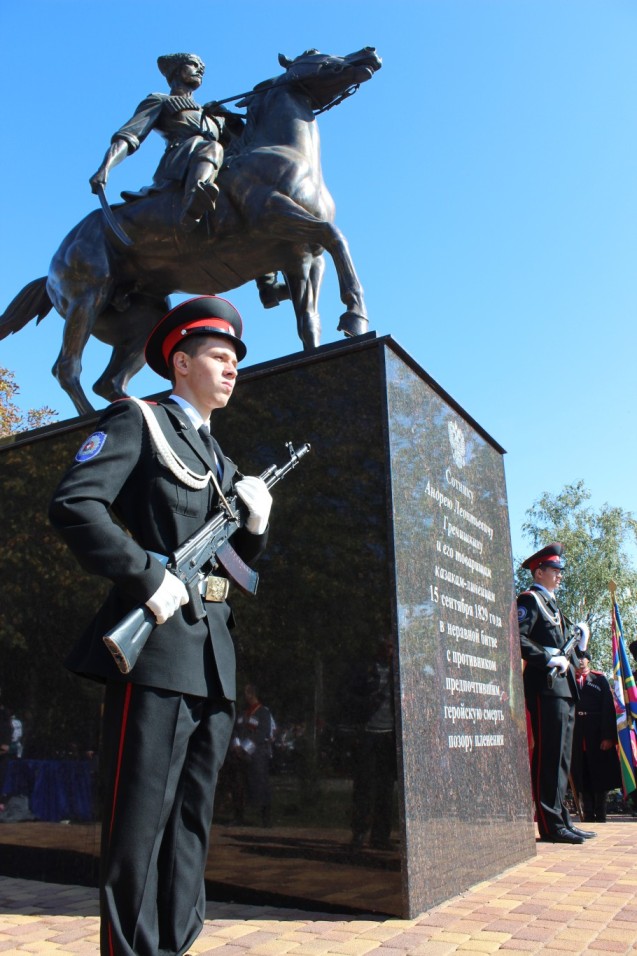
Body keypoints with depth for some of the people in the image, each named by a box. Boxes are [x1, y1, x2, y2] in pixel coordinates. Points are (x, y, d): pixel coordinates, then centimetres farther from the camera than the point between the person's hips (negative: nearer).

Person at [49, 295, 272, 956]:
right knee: (140, 820, -2)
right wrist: (149, 577, -18)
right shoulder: (136, 420, 1)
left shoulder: (218, 457, 23)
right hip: (156, 646, -8)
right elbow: (73, 505, -14)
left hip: (212, 657, 8)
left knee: (189, 821, 14)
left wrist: (254, 521, 3)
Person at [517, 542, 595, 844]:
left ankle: (561, 821, 19)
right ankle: (551, 825, -4)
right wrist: (551, 659, -21)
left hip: (563, 688, 10)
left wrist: (579, 633, 9)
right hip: (546, 687, -10)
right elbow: (518, 640, -18)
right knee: (548, 757, -8)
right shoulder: (529, 599, -5)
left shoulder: (551, 604, 24)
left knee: (560, 758, 12)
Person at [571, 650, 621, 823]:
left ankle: (600, 816, 11)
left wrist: (608, 736, -11)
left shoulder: (600, 680, 7)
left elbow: (609, 708, -1)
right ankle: (588, 816, 10)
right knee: (582, 776, 3)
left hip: (597, 735, -1)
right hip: (576, 736, 1)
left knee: (600, 775, 3)